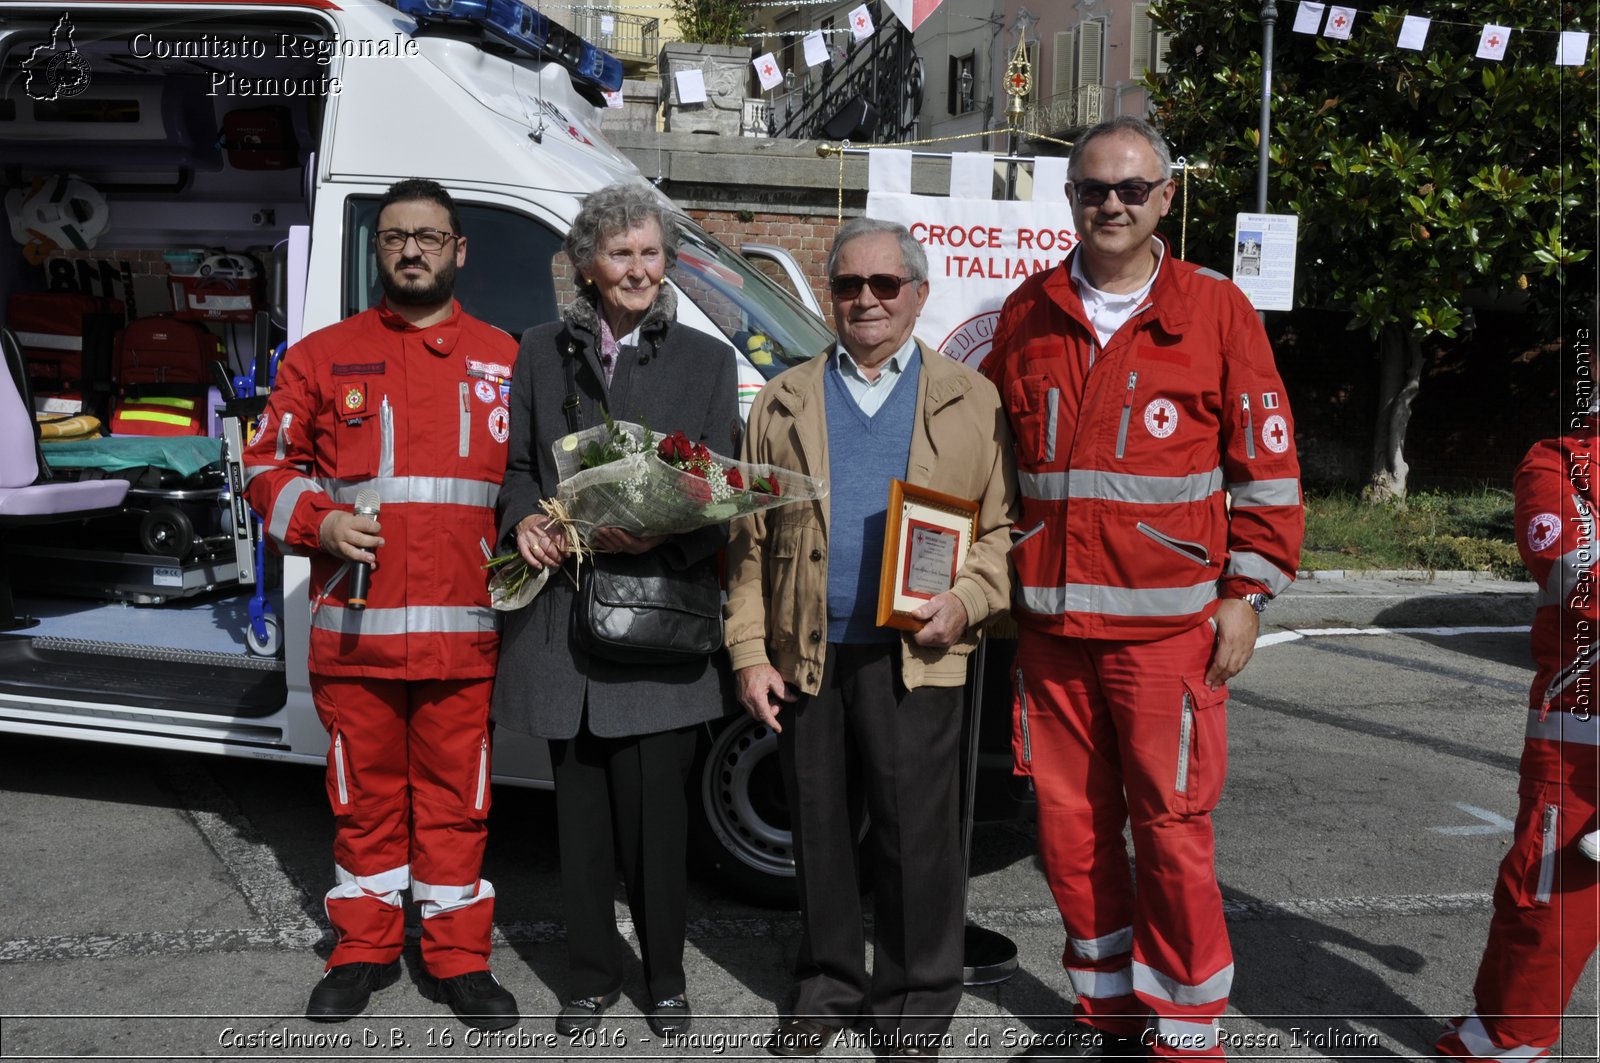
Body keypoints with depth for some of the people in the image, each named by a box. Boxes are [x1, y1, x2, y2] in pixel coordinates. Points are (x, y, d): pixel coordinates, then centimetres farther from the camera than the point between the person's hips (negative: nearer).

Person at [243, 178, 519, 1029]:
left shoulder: (502, 361, 12)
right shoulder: (324, 355, 10)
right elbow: (268, 466, 11)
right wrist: (320, 521, -7)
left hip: (464, 633, 0)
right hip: (354, 631, 0)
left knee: (455, 799, 6)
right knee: (366, 796, 11)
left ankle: (458, 959, 20)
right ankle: (364, 950, 27)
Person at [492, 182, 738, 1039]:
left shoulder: (706, 361, 8)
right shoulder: (541, 353, 12)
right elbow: (515, 463, 15)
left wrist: (660, 535, -16)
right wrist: (525, 519, -7)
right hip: (563, 612, 2)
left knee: (656, 805, 1)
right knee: (581, 807, 10)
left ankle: (665, 978, 21)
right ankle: (592, 975, 26)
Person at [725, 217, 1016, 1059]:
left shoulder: (970, 402, 8)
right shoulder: (784, 403, 12)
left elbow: (1004, 526, 5)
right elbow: (750, 540, 10)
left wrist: (967, 601, -12)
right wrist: (750, 654, 3)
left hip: (914, 658, -2)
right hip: (804, 658, 2)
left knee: (916, 839, 3)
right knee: (818, 832, 11)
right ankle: (828, 986, 29)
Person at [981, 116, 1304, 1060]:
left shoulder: (1215, 310, 1)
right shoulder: (1028, 315, 11)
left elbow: (1269, 464, 2)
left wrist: (1246, 595, -3)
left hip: (1167, 626, -4)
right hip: (1051, 626, 4)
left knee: (1172, 832, 0)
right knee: (1071, 830, 10)